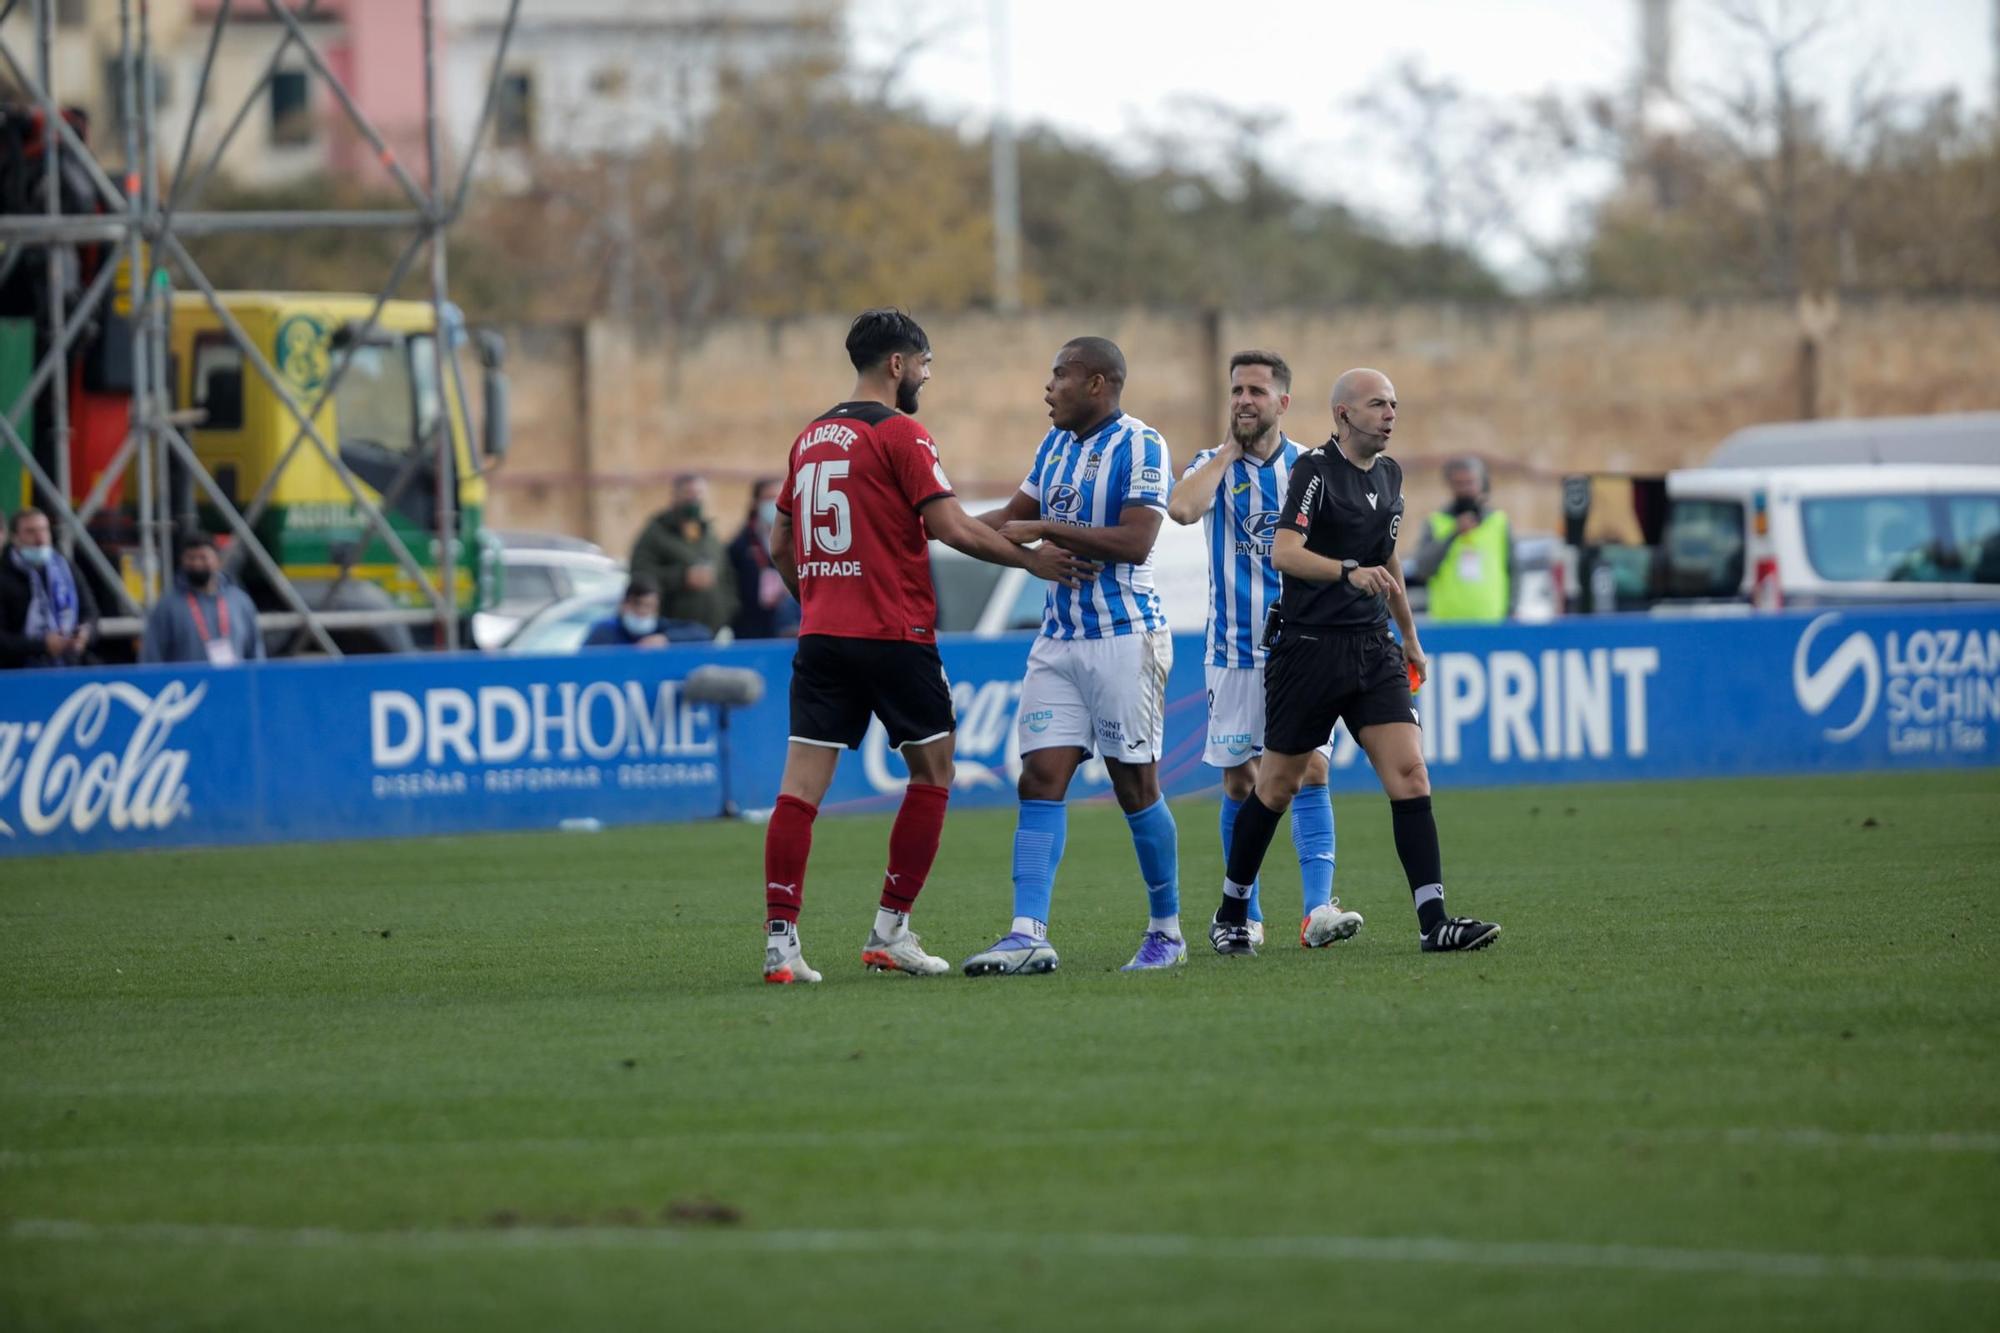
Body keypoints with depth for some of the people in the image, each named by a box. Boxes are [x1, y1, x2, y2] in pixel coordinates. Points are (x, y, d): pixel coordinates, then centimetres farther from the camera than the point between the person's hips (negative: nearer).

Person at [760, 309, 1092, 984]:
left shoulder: (810, 437, 14)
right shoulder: (900, 434, -8)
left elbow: (781, 543, 18)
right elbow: (954, 529, -14)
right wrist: (1033, 559, -3)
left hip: (821, 635, 6)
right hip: (894, 636, -6)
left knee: (801, 785, -1)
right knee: (932, 774, 9)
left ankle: (780, 939, -10)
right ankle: (891, 929, 6)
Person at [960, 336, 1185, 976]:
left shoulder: (1139, 445, -10)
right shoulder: (1055, 444, 13)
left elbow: (1134, 540, -20)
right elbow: (1011, 518, 24)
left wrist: (1046, 529, -18)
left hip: (1124, 638, -7)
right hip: (1058, 640, 7)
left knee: (1135, 786, 0)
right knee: (1041, 780, -4)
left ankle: (1166, 932, 14)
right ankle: (1029, 935, -10)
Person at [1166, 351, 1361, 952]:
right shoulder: (1214, 465, 2)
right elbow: (1181, 508, -20)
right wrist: (1230, 449, -11)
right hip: (1235, 650, 0)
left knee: (1311, 772, -11)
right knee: (1239, 783, 4)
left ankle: (1318, 909, -17)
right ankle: (1245, 918, 12)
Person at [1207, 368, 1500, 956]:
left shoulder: (1389, 473, 13)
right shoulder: (1316, 470, -11)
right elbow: (1283, 552, -25)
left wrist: (1410, 637, 33)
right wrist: (1350, 571, -39)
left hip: (1372, 648, 6)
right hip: (1307, 647, -6)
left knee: (1410, 774, -9)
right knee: (1278, 787, 4)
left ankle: (1433, 921, -13)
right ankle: (1231, 913, 21)